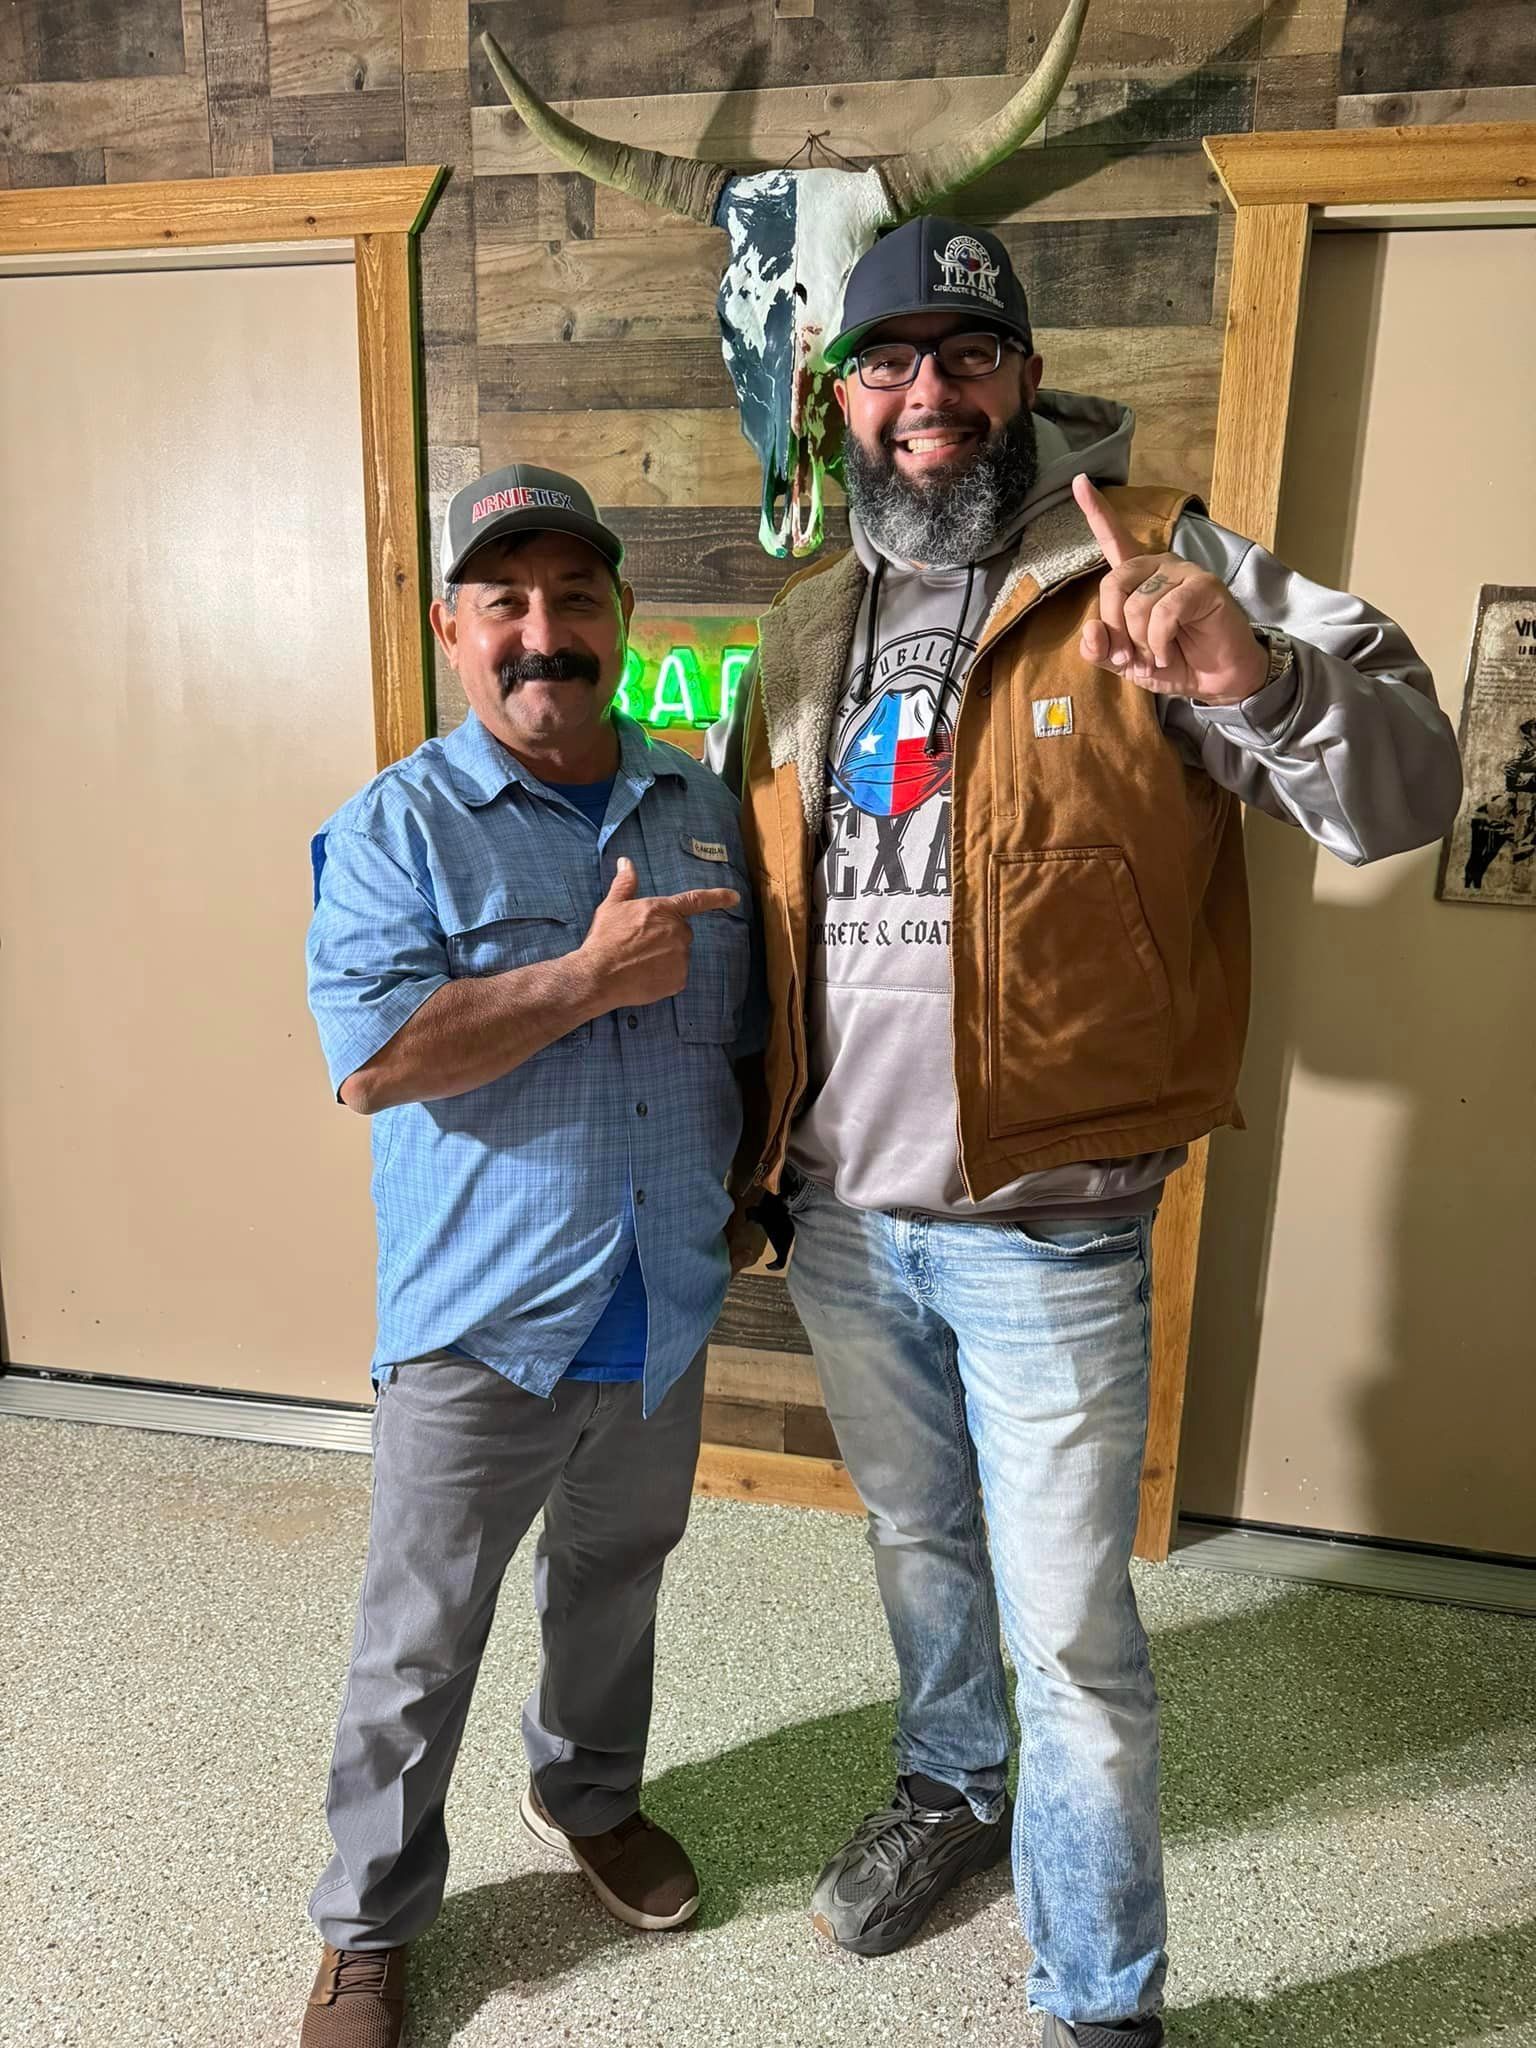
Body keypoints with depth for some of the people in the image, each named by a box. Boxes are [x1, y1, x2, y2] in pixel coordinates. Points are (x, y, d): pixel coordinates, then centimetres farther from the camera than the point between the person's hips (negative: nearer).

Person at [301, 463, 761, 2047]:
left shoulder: (703, 806, 4)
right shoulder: (396, 827, -11)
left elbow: (750, 1019, 13)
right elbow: (370, 1056, -23)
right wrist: (593, 975, -24)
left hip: (662, 1314, 5)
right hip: (480, 1324, -4)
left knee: (616, 1585, 25)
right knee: (419, 1647, 12)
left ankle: (588, 1794, 53)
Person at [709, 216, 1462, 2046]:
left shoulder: (1156, 577, -8)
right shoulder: (806, 627, 8)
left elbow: (1403, 787, -16)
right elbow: (733, 868, 19)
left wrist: (1258, 677, -37)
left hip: (1043, 1231, -5)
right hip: (839, 1217, 5)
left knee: (1070, 1632, 8)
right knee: (917, 1540, 25)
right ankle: (949, 1786, 53)